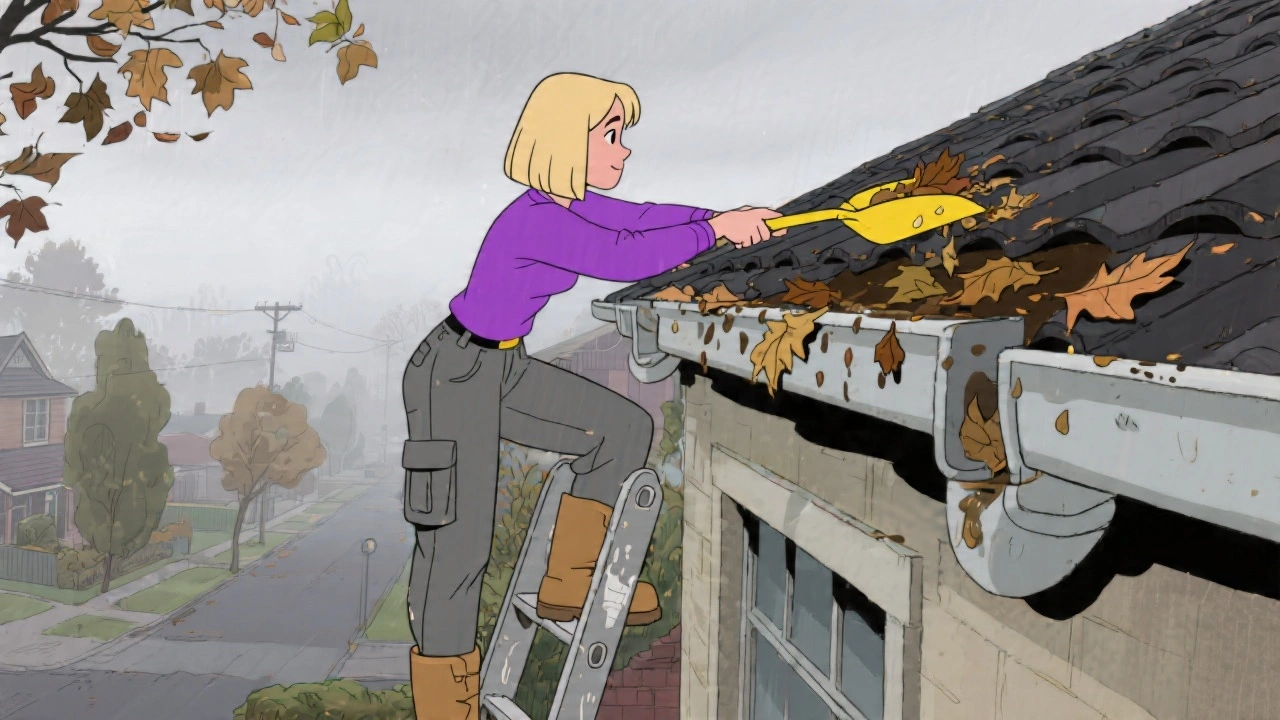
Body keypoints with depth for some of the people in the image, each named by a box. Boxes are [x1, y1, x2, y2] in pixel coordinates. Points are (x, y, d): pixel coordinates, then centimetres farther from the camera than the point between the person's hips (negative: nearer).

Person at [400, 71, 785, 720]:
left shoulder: (564, 205, 3)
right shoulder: (534, 221, -25)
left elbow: (638, 220, 13)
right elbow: (624, 257, -36)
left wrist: (724, 218, 5)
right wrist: (713, 230, -28)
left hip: (500, 367, 10)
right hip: (454, 374, -10)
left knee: (623, 429, 9)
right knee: (461, 539, -5)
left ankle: (569, 583, 19)